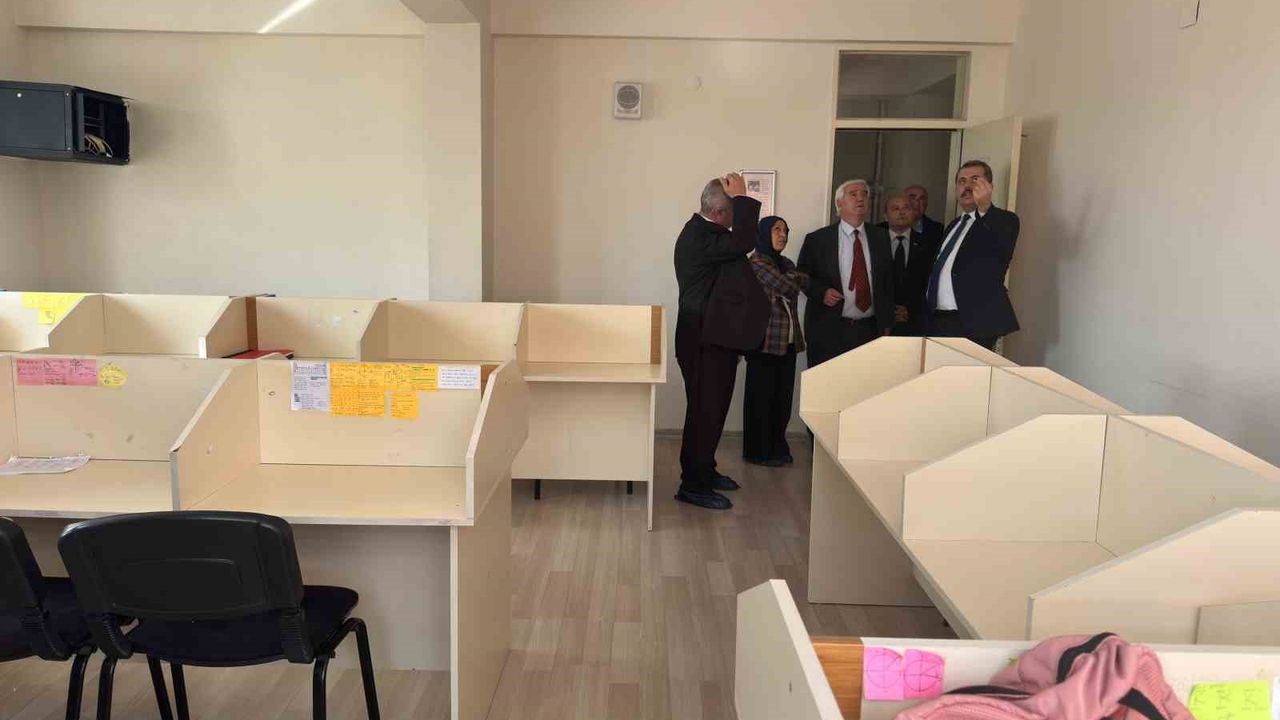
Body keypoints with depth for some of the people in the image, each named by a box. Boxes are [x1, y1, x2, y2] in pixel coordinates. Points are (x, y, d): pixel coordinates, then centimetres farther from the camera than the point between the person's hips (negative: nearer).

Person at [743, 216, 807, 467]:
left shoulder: (787, 264, 15)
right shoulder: (757, 263, -9)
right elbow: (787, 287, -15)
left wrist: (793, 278, -6)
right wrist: (801, 278, 0)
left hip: (789, 341, 7)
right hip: (766, 341, -7)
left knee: (782, 397, 10)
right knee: (762, 397, 2)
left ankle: (777, 447, 22)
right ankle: (759, 451, 13)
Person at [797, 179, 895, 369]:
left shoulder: (881, 237, 11)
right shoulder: (817, 239, 2)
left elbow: (888, 281, 13)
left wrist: (887, 324, 10)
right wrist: (822, 292, -12)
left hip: (870, 330, 2)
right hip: (828, 331, -2)